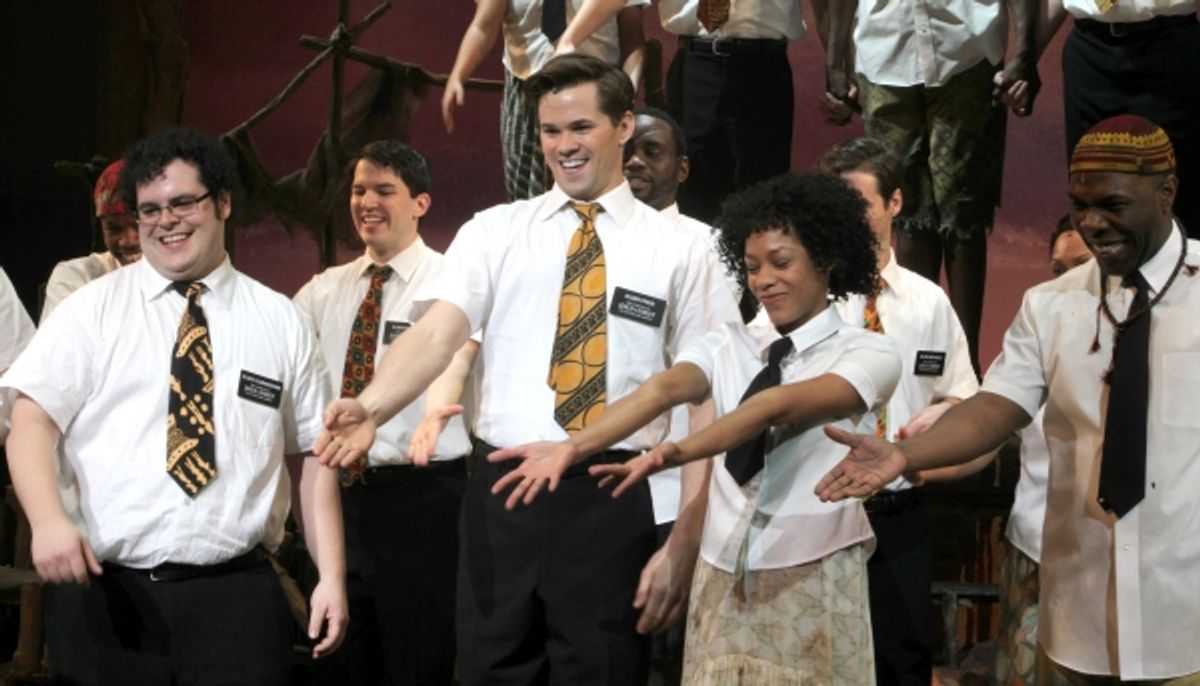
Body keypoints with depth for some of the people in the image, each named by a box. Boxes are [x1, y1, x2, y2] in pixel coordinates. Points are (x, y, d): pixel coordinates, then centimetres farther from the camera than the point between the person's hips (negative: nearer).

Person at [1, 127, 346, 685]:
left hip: (234, 595, 0)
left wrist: (331, 576, 2)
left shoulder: (279, 322, 10)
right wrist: (48, 519, -20)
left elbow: (309, 455, 9)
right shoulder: (92, 310, 6)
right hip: (101, 590, 0)